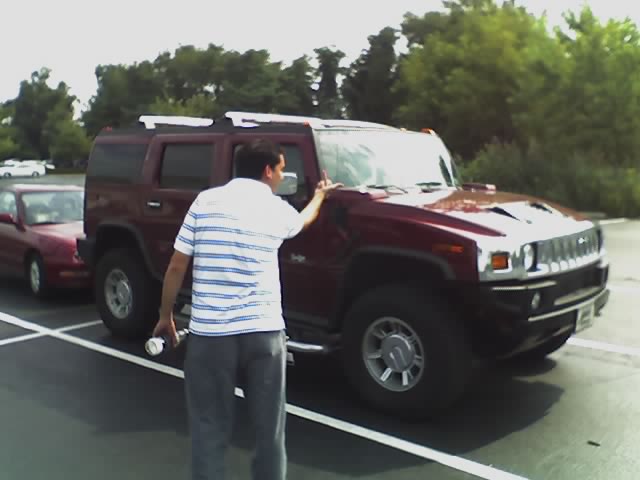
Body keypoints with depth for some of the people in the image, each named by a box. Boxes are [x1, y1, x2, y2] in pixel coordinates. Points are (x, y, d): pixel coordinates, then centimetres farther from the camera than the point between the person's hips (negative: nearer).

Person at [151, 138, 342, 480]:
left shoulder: (205, 201, 2)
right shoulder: (277, 209, 5)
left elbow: (177, 267, 3)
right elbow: (304, 219, 30)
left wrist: (165, 315, 17)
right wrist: (320, 194, 50)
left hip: (210, 332, 0)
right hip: (264, 331, 1)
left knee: (210, 430, 10)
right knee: (270, 428, 14)